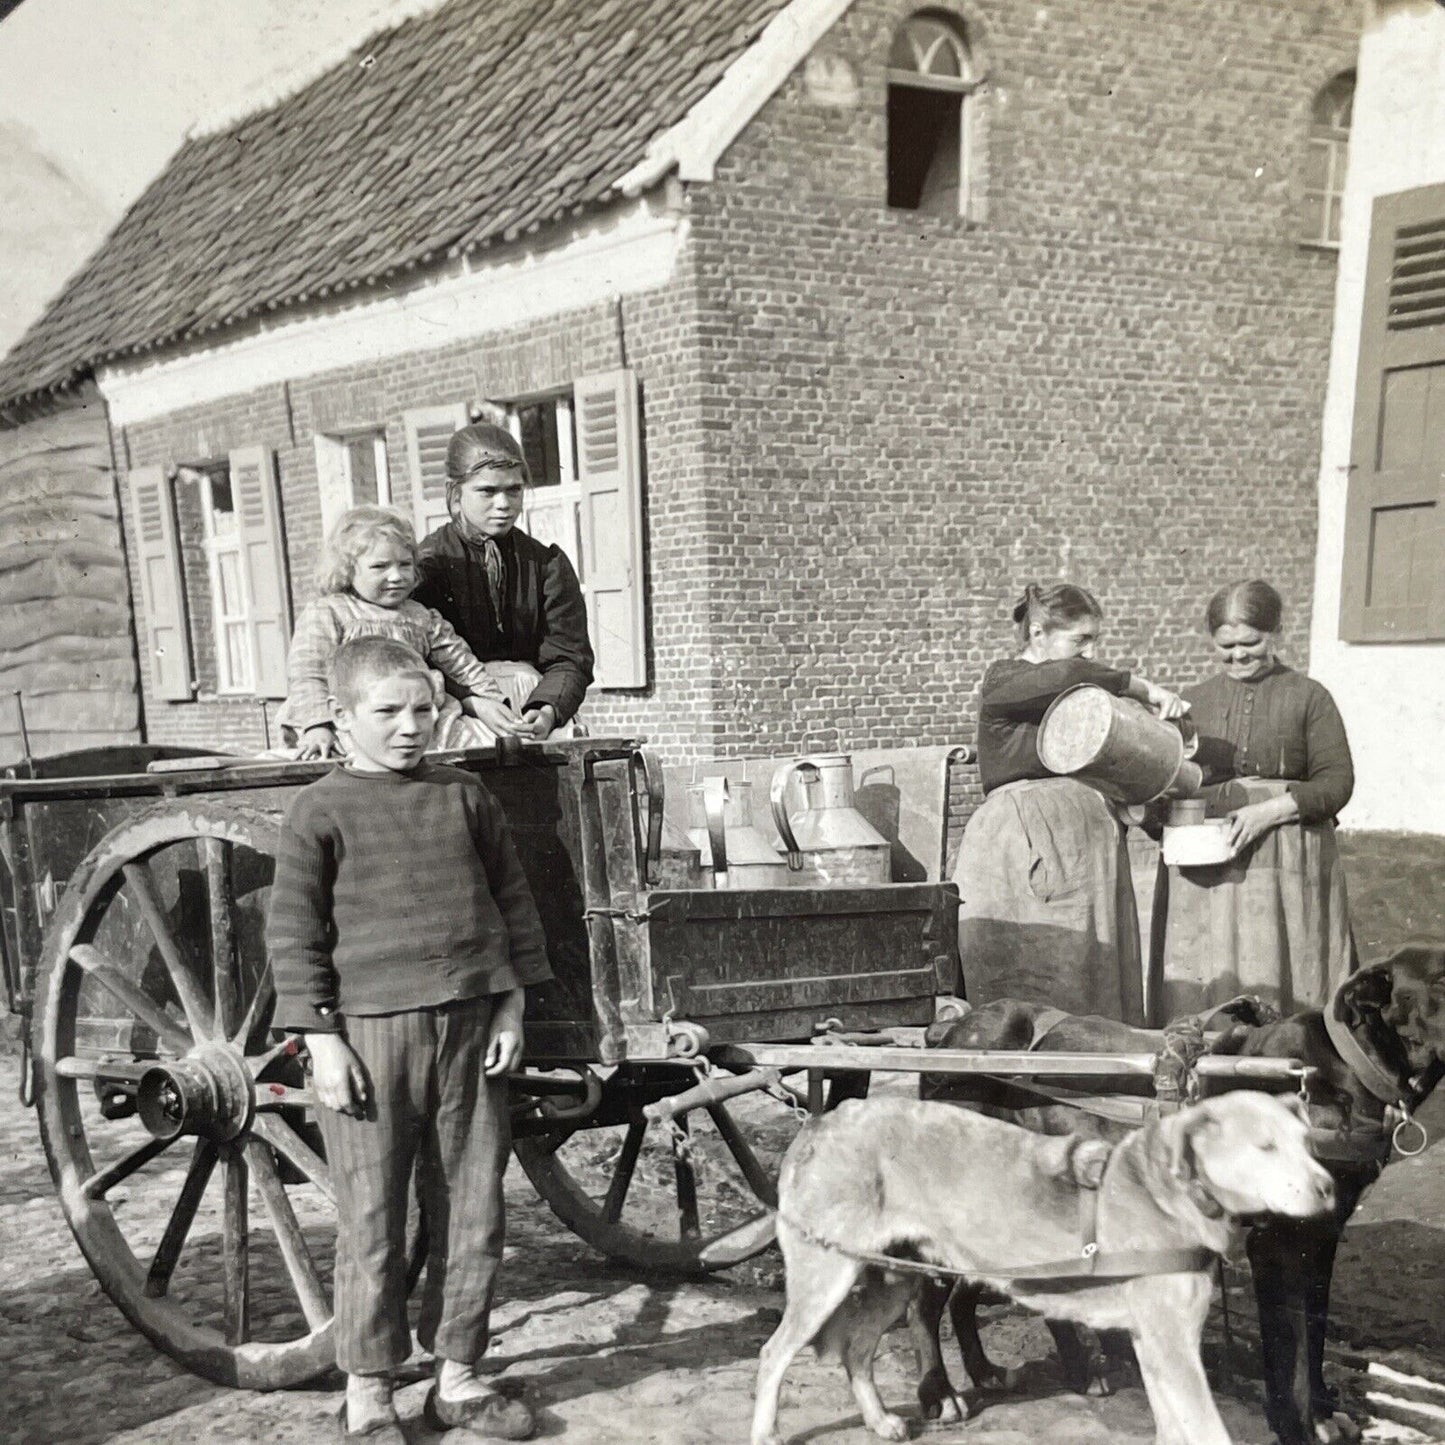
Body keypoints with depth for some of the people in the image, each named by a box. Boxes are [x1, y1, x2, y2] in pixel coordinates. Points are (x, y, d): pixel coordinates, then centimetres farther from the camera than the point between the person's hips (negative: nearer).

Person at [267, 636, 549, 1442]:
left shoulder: (466, 796, 5)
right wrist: (322, 1038, -8)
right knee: (374, 1224, 7)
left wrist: (511, 1005, 6)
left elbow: (512, 901, 10)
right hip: (370, 1032, -3)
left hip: (469, 1027, 4)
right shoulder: (322, 810, -4)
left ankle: (457, 1376, 28)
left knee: (475, 1215, 11)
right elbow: (293, 933, -4)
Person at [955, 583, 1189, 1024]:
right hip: (1024, 855, -7)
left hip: (1086, 849, 7)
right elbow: (1070, 675, -21)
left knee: (1099, 986, 3)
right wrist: (1145, 688, -12)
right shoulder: (1003, 680, -2)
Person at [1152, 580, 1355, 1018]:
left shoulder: (1308, 697, 5)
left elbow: (1337, 781, -1)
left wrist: (1269, 810, -14)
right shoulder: (1193, 701, 13)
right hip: (1203, 870, 2)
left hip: (1287, 864, -2)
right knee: (1201, 990, 0)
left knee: (1274, 981, -2)